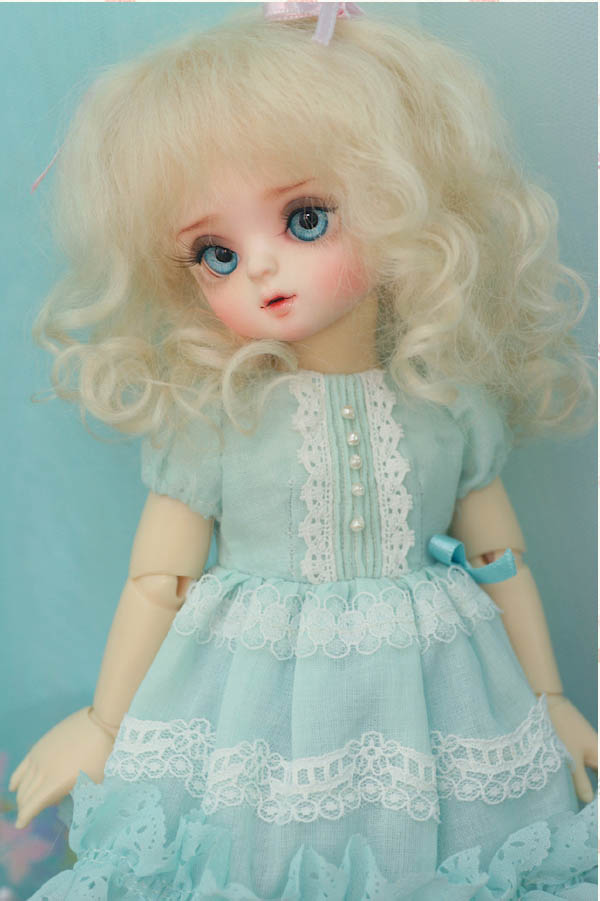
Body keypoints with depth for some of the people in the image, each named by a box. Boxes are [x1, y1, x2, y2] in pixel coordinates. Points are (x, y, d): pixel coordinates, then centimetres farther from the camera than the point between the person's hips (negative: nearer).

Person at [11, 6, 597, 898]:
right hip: (253, 720, -1)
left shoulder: (451, 401, -4)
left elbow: (502, 559, 6)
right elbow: (157, 582, -1)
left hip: (427, 709, 2)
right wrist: (101, 726, 5)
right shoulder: (206, 419, -9)